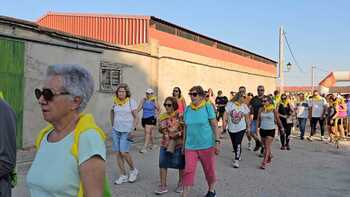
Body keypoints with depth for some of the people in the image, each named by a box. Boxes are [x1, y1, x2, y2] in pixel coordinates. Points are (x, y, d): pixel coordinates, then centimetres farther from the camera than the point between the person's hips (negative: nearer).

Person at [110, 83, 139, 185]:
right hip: (116, 130, 5)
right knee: (117, 153, 3)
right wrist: (113, 126, 16)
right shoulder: (115, 102, 5)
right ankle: (123, 176, 14)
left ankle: (133, 170, 12)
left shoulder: (131, 102, -5)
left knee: (124, 152, -12)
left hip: (126, 131, -4)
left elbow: (136, 117, -4)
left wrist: (133, 130, -12)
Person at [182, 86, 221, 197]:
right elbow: (186, 128, 10)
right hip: (190, 146, 2)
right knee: (188, 171, -3)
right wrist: (184, 144, 13)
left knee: (209, 170, 14)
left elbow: (215, 126, -6)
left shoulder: (207, 107, -8)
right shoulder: (187, 109, 2)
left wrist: (217, 142, -10)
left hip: (206, 145, -2)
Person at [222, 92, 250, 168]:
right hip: (231, 128, 1)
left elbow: (247, 117, 6)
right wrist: (224, 122, -23)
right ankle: (238, 155, 39)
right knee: (234, 144, 15)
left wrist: (248, 126, 11)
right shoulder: (229, 104, -8)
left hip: (241, 128, -1)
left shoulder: (244, 106, -3)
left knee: (238, 144, -12)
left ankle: (236, 160, -10)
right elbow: (226, 114, -10)